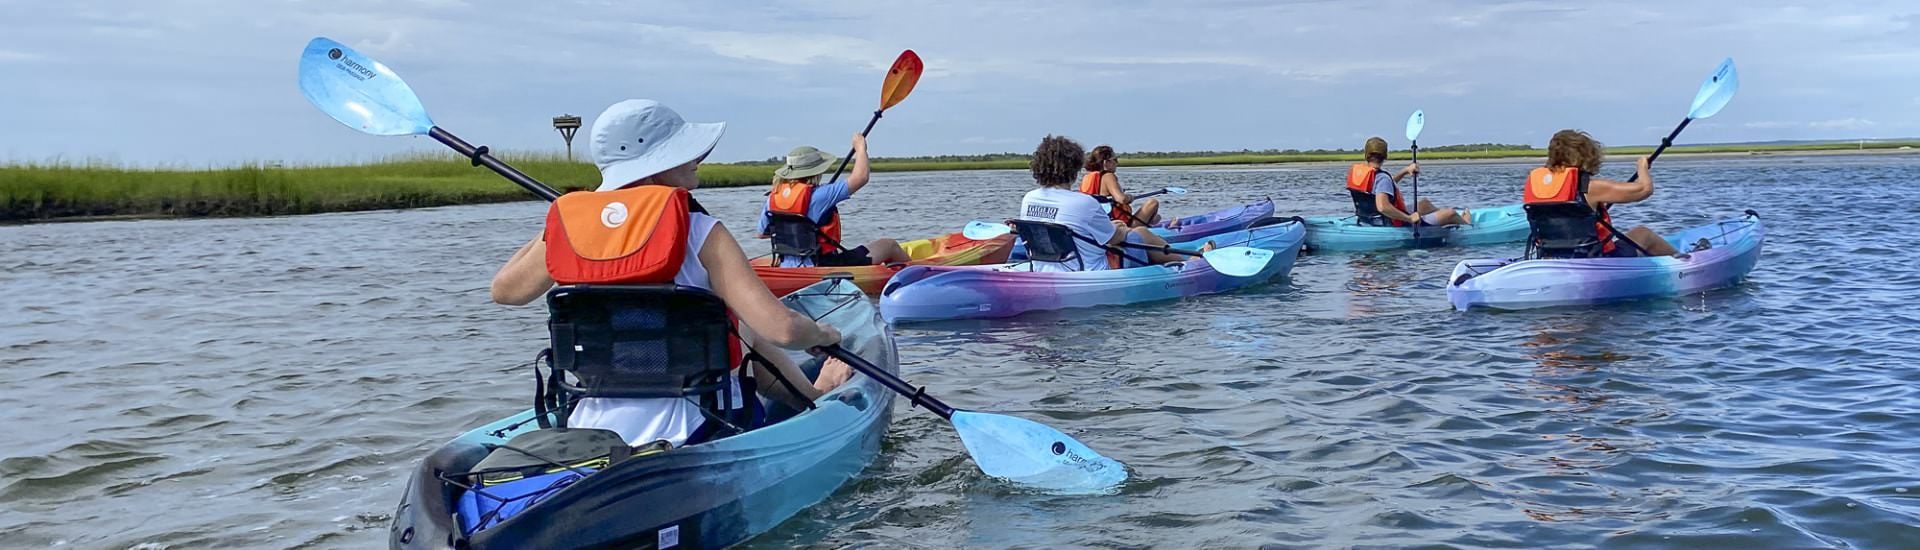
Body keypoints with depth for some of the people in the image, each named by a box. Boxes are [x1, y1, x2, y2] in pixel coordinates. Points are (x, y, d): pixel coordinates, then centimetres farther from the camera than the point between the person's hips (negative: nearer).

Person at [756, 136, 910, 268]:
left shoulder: (772, 198, -2)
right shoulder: (818, 195, -21)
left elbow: (762, 233, 11)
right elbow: (860, 178, -17)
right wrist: (860, 148, 0)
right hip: (824, 267, -8)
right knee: (890, 245, 8)